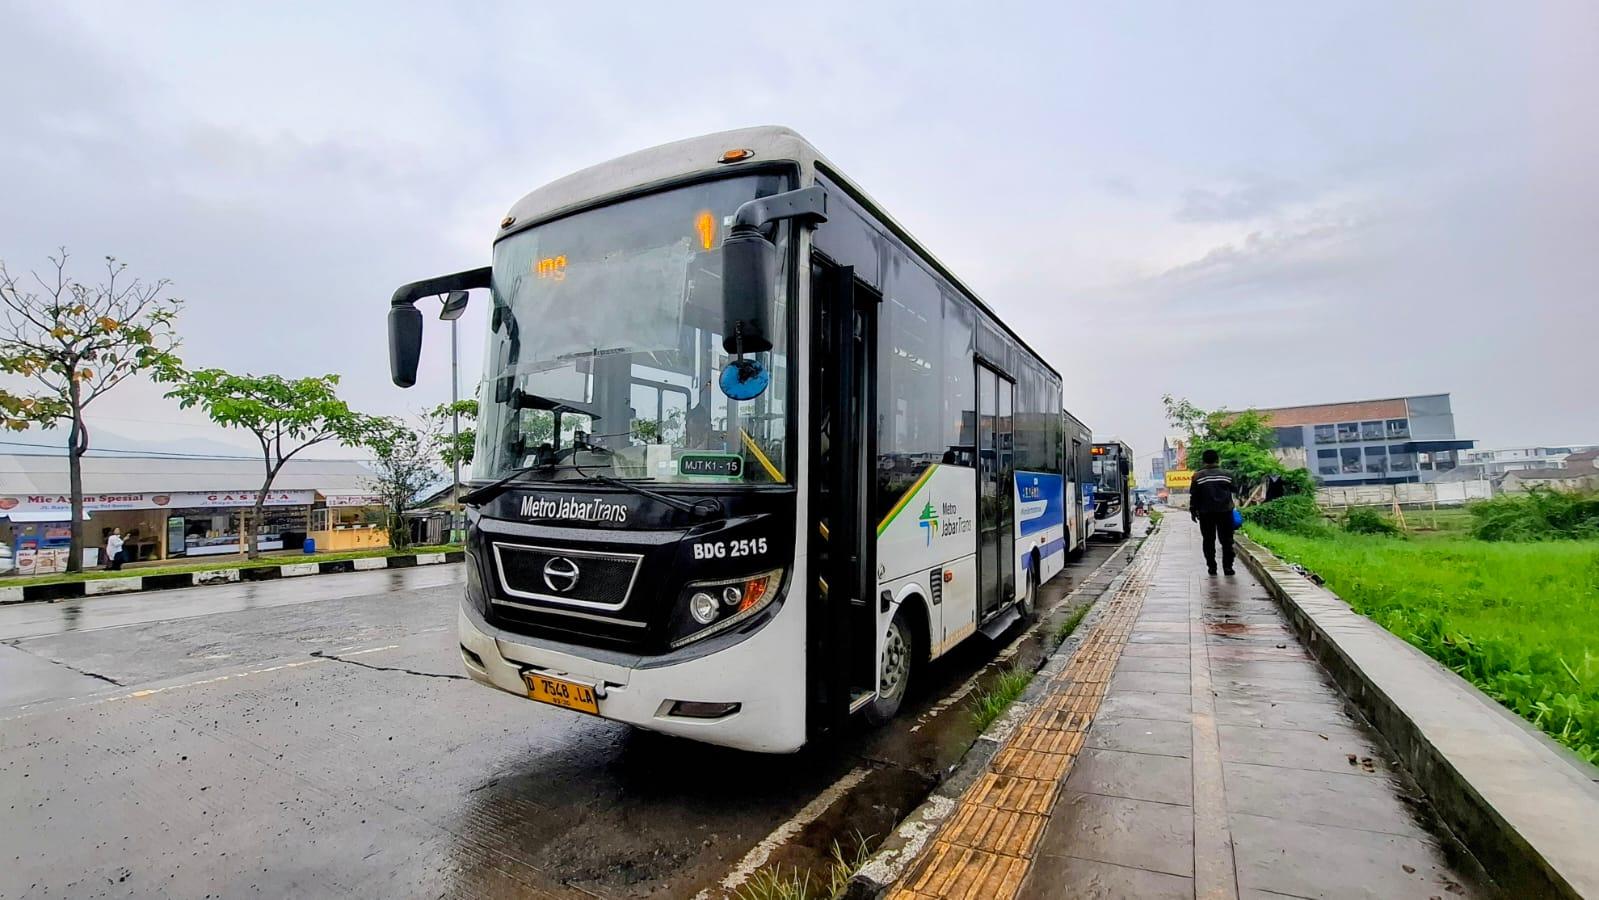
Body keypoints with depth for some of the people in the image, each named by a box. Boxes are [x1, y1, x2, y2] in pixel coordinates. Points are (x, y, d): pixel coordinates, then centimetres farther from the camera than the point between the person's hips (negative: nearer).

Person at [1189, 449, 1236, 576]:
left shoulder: (1198, 476, -6)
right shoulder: (1226, 475, 2)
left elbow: (1194, 496, -4)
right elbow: (1232, 492, 12)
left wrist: (1193, 510, 4)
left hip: (1206, 513, -1)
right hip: (1225, 512, 1)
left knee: (1209, 541, 7)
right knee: (1226, 540, 7)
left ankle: (1211, 567, 7)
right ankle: (1227, 566, 3)